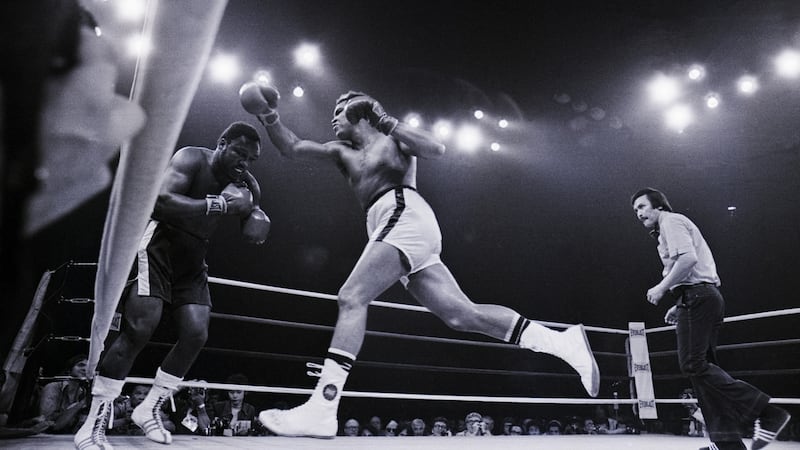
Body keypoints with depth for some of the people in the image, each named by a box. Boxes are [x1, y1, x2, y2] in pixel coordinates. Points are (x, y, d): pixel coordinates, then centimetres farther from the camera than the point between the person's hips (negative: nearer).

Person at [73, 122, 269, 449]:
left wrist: (255, 215, -15)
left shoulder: (248, 186, 3)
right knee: (140, 327, -18)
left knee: (195, 335, -5)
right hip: (159, 241, -6)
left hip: (192, 256, 6)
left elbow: (254, 231, 7)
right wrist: (219, 204, -37)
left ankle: (148, 410, 13)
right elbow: (161, 200, -31)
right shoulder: (192, 158, -14)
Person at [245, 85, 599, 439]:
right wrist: (270, 118, 9)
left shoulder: (391, 139, 14)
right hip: (395, 227, 8)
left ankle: (322, 408, -26)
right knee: (463, 315, 0)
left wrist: (389, 123, -8)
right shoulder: (341, 152, 32)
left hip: (404, 215, -8)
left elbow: (437, 150, -3)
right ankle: (563, 341, 4)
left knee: (351, 298, -21)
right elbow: (292, 148, 24)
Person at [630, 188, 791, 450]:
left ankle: (766, 413, -15)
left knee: (693, 364, -15)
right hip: (706, 297, 10)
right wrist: (679, 306, 21)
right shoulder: (665, 233, 27)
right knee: (702, 366, 6)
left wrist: (662, 288, -15)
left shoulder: (671, 221, -3)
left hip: (697, 297, -10)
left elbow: (688, 258, -20)